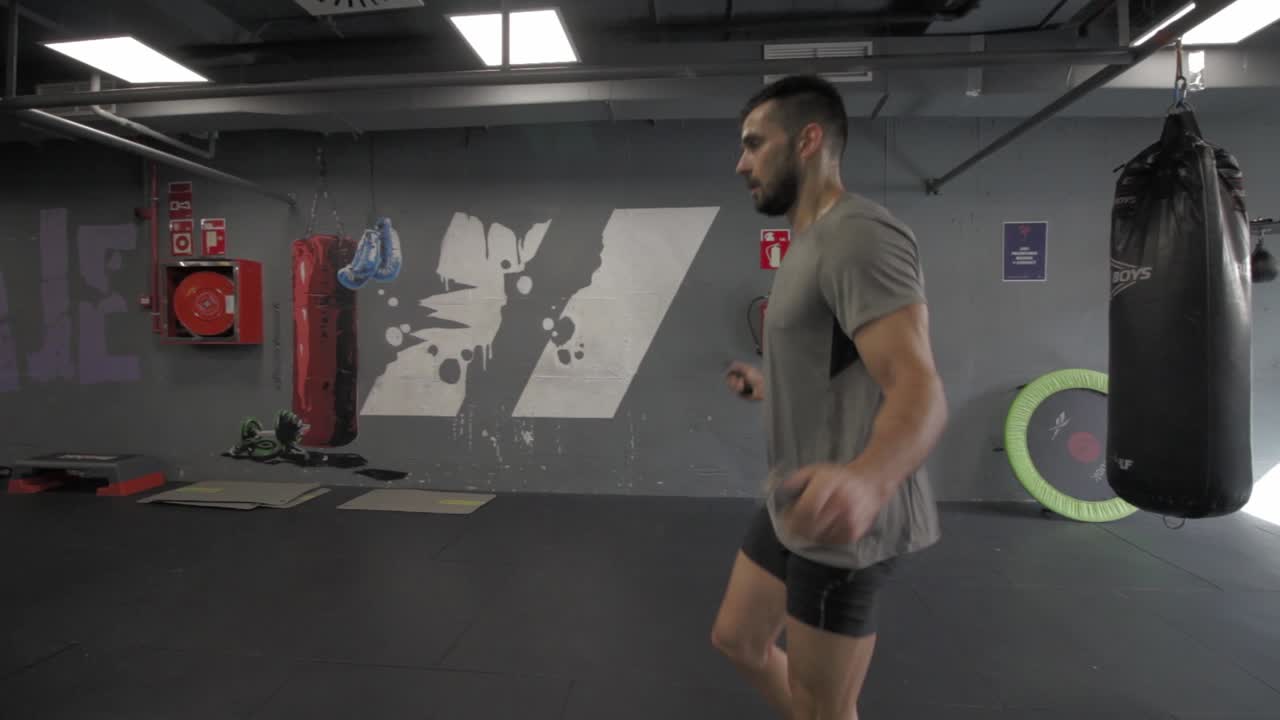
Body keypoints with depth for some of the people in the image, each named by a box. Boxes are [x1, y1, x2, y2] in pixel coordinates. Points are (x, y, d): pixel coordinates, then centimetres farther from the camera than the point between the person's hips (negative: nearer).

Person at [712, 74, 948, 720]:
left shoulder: (858, 234, -20)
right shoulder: (811, 246, 12)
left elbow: (919, 391, -31)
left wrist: (866, 479, -51)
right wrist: (769, 386, 35)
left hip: (843, 518, -10)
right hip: (797, 503, 10)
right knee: (737, 639, 22)